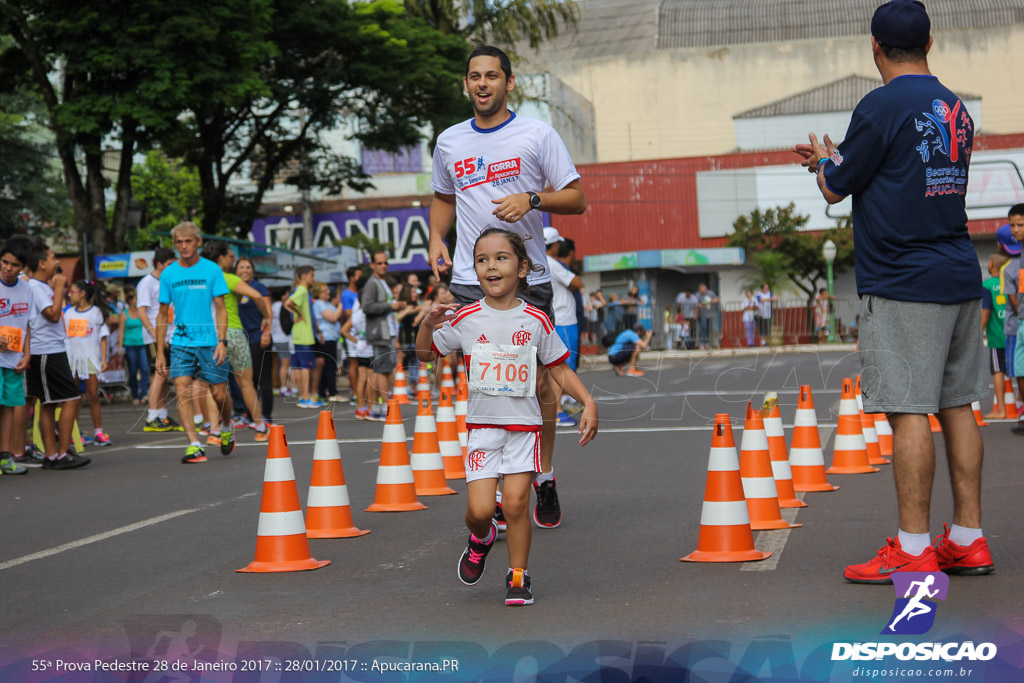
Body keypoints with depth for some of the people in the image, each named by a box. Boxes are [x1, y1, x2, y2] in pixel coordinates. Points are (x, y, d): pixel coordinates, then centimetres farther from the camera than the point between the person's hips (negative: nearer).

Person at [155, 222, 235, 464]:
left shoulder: (212, 270, 1)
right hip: (180, 343, 1)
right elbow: (163, 315, 11)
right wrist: (160, 352, 6)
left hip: (210, 342, -1)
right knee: (182, 392, -14)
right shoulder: (168, 274, 6)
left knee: (219, 394, 3)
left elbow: (221, 308, 1)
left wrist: (222, 342, -10)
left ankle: (227, 429, 34)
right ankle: (194, 446, -14)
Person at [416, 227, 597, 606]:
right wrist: (428, 324, -10)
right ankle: (481, 539, 29)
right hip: (482, 425, 1)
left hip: (524, 424, 0)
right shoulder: (465, 319, -1)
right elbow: (425, 354, 9)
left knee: (515, 503, -8)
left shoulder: (536, 321, -1)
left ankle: (518, 576, 12)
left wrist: (589, 402, -7)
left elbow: (560, 369, 6)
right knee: (479, 509, -7)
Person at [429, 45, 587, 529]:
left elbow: (577, 199, 0)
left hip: (529, 280, -2)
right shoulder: (449, 142, 11)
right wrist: (436, 237, 8)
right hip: (469, 281, 2)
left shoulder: (538, 135, 0)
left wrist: (532, 199, -17)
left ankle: (545, 481, 21)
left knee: (537, 384, 2)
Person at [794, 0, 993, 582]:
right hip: (961, 278, 8)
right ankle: (969, 540, 12)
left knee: (909, 410, -7)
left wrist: (824, 159, 19)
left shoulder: (882, 106, -10)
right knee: (957, 406, 9)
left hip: (904, 283, -8)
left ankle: (913, 551, -7)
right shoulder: (957, 110, 14)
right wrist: (838, 160, 34)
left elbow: (836, 189, -3)